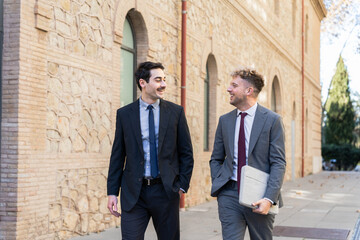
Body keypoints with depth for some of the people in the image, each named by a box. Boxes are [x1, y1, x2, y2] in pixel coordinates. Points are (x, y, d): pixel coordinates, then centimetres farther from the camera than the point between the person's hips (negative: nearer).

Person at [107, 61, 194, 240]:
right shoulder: (124, 114, 3)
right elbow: (117, 156, 5)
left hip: (166, 191, 1)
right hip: (134, 192, 0)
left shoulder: (176, 112, 4)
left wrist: (182, 185, -1)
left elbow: (186, 153, 6)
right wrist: (112, 191, 1)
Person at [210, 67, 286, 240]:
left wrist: (269, 199, -17)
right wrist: (218, 186, 1)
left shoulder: (272, 120, -3)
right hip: (229, 195, 2)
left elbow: (278, 163, -7)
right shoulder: (225, 120, 9)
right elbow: (216, 159, 17)